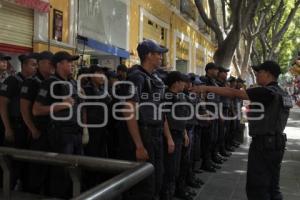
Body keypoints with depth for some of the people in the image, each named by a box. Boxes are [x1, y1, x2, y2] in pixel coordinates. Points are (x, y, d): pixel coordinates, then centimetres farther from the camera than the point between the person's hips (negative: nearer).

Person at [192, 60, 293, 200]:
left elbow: (233, 93, -20)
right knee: (272, 186, 17)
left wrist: (207, 88, -16)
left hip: (263, 144, -9)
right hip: (276, 143, 9)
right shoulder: (282, 94, 11)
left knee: (257, 187, 0)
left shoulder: (266, 92, -17)